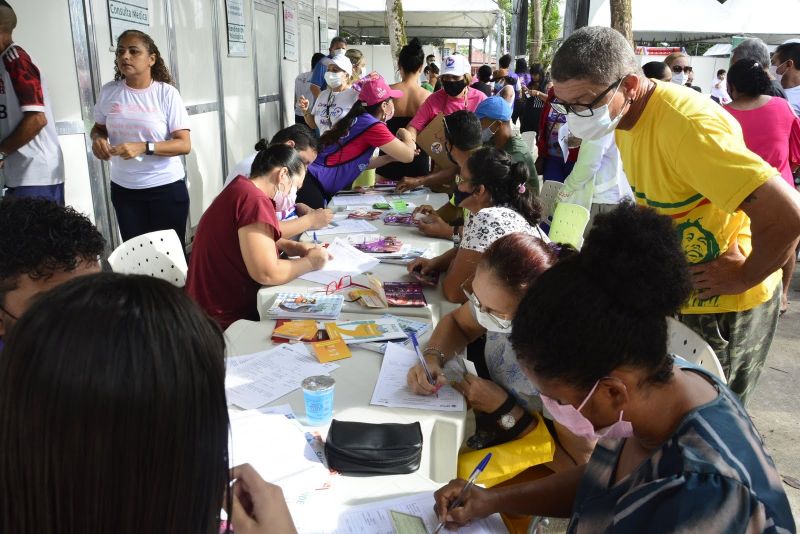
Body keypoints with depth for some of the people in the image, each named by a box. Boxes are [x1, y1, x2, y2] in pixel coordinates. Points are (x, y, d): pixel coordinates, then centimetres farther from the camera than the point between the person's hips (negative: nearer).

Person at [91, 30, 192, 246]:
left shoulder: (166, 93, -9)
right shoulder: (109, 92, 1)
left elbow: (184, 145, -14)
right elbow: (99, 128, 17)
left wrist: (144, 147, -27)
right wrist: (97, 139, -8)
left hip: (166, 187, -3)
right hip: (124, 189, 3)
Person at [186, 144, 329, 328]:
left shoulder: (242, 189, 10)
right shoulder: (255, 200, -21)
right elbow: (267, 274, -27)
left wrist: (294, 247, 9)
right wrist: (310, 262, -11)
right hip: (228, 320, -9)